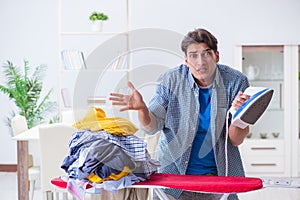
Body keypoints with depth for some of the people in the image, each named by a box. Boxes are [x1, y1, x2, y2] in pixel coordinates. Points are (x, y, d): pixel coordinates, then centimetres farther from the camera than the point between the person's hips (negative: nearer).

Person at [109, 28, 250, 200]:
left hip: (218, 173, 0)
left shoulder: (236, 81, -8)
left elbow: (236, 141, -7)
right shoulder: (171, 80, -8)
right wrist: (142, 108, -26)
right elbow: (152, 127, -6)